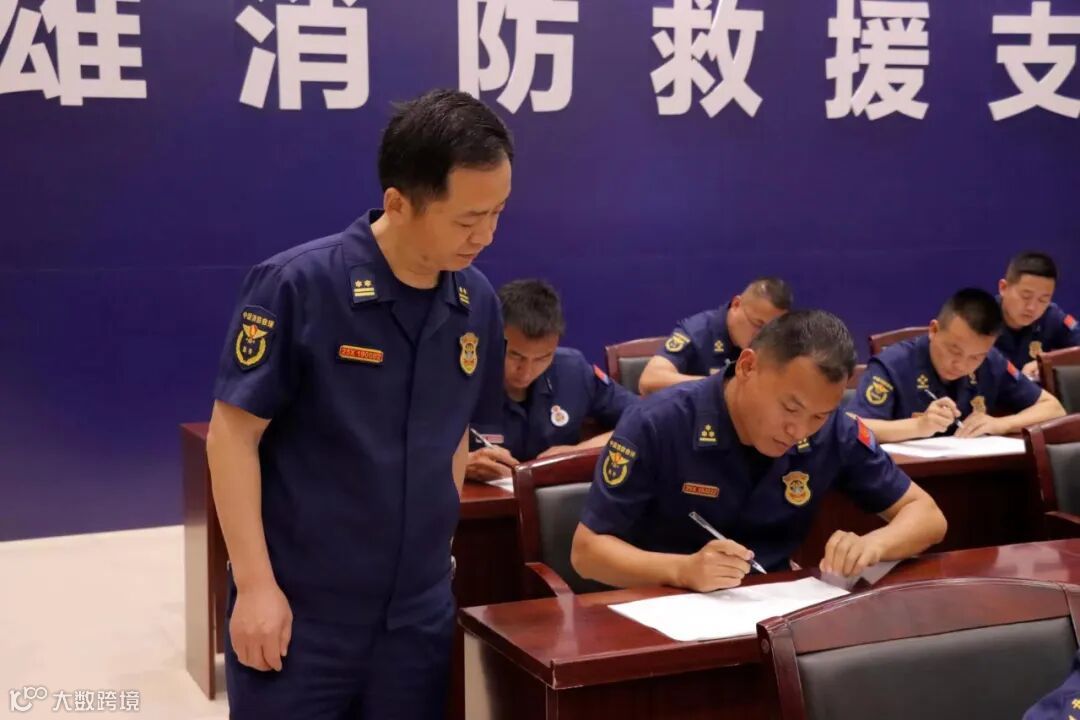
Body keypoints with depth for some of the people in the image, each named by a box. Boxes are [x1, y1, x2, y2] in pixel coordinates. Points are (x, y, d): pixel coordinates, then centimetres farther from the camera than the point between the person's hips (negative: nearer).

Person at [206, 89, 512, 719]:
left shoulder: (478, 303, 0)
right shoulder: (296, 287, -15)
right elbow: (233, 434, -11)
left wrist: (436, 543, 9)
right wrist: (256, 585, -13)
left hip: (420, 611, 5)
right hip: (300, 610, -4)